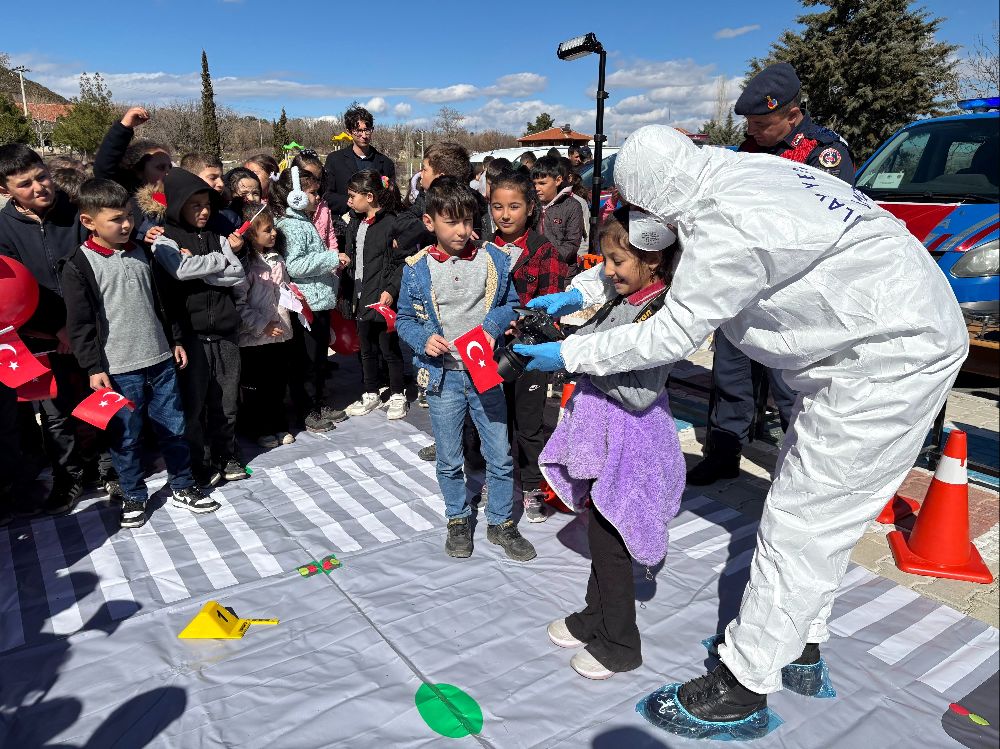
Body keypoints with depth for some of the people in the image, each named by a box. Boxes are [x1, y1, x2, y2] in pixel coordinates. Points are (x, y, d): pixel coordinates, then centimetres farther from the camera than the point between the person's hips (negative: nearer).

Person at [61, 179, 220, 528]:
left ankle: (182, 487, 26)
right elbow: (80, 323, -9)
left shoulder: (142, 253, 8)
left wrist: (175, 340, 17)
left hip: (161, 359, 5)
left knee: (174, 427, 11)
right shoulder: (79, 266, -9)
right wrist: (93, 367, -11)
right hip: (119, 368, -4)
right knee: (126, 437, 7)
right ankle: (133, 496, 25)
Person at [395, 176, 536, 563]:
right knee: (449, 461, 14)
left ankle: (501, 523, 30)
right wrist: (424, 339, -15)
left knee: (500, 457, 9)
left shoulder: (493, 259, -4)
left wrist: (493, 324, -14)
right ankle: (458, 521, 36)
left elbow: (511, 304, 7)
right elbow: (404, 318, 5)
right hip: (443, 375, 0)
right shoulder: (417, 268, -5)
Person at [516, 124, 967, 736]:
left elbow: (673, 335, -20)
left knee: (801, 522, -3)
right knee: (820, 512, 18)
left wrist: (568, 355, -10)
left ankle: (746, 685, 13)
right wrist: (580, 292, 14)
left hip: (889, 359, -10)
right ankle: (802, 644, 36)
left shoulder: (724, 223, -28)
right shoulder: (735, 172, 2)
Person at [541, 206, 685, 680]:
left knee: (608, 540, 5)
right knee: (602, 532, 21)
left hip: (629, 446, -8)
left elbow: (640, 394, -26)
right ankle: (594, 620, 40)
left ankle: (619, 646, 25)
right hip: (604, 438, 8)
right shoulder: (622, 301, 5)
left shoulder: (659, 313, -21)